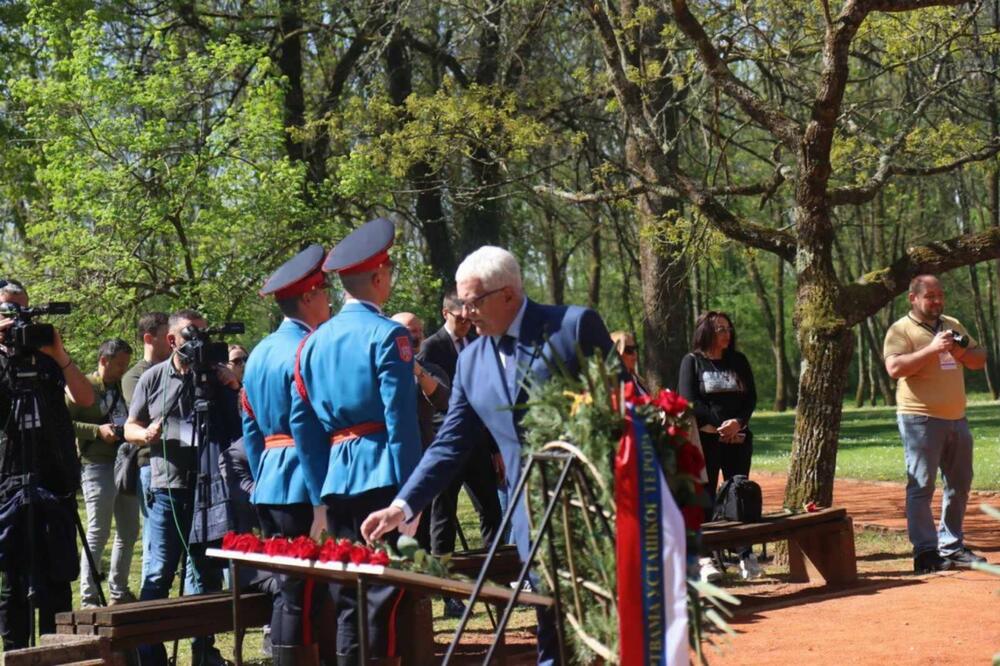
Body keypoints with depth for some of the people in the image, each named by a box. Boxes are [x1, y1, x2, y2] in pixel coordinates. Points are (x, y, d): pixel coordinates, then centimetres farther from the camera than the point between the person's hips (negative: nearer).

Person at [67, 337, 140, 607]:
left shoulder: (123, 387, 14)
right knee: (98, 532, -7)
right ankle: (89, 597, -1)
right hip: (98, 465, -7)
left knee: (129, 531, 11)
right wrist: (98, 431, -18)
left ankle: (119, 592, 23)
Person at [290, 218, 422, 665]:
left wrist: (321, 491, 15)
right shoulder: (387, 335, -8)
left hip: (336, 479, 6)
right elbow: (400, 419, -13)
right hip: (380, 475, -6)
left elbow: (302, 422, 11)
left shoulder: (315, 341, 11)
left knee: (346, 597, 10)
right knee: (384, 597, -4)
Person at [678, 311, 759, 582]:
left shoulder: (738, 361, 13)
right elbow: (689, 401, -8)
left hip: (738, 438, 3)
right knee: (705, 496, -2)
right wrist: (720, 424, -14)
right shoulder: (692, 361, 2)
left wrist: (737, 423, -11)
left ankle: (746, 555, 9)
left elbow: (751, 397, 8)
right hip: (705, 438, -3)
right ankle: (706, 558, 0)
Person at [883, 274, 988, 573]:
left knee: (959, 486, 12)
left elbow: (980, 359, 16)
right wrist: (931, 349, -26)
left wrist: (962, 352, -7)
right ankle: (926, 553, -9)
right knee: (921, 486, -8)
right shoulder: (901, 330, -7)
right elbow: (894, 368, -21)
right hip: (921, 420, -8)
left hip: (956, 418, 8)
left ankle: (951, 547, 22)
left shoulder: (953, 325, 15)